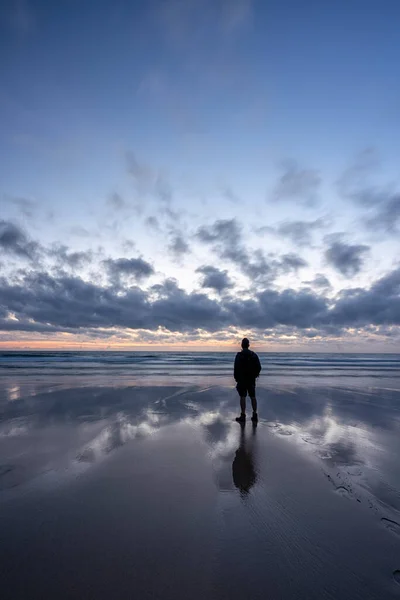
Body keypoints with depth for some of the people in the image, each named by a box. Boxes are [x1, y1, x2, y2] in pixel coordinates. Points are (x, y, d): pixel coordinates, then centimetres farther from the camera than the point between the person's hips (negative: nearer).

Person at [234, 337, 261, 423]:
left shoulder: (239, 355, -10)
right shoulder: (254, 355, 2)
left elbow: (236, 368, -12)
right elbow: (259, 367, 3)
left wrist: (236, 378, 0)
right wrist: (255, 375, 15)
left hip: (242, 379, -4)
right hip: (252, 380, 4)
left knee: (243, 397, 1)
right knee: (253, 397, 10)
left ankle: (243, 416, 4)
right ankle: (255, 416, 15)